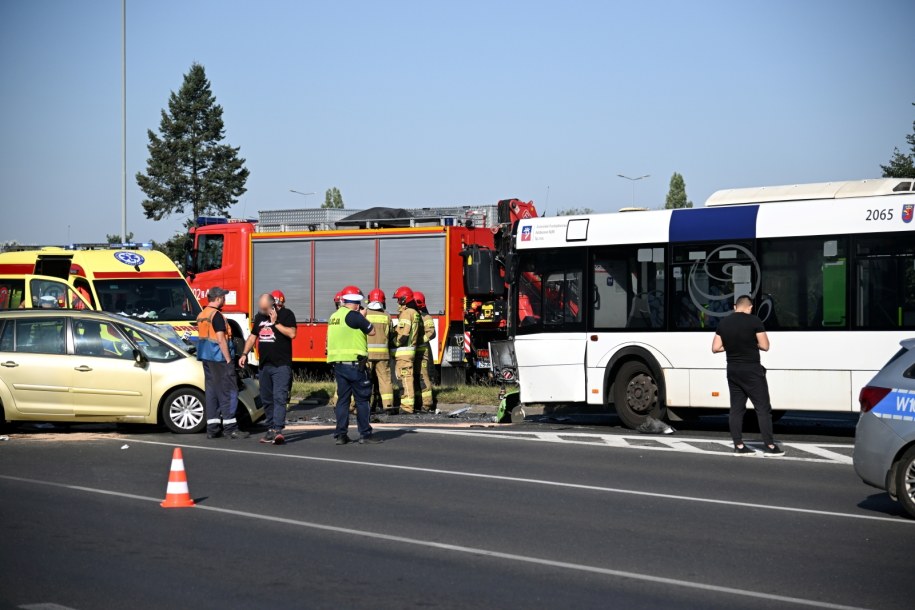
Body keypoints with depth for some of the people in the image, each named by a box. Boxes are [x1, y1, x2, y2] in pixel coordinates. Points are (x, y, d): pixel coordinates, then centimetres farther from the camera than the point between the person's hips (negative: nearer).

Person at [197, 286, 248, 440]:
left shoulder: (201, 315, 15)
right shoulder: (217, 315, -14)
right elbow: (221, 339, -19)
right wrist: (228, 359, -15)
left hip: (206, 358, 9)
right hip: (219, 358, -9)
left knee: (211, 391, 9)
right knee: (228, 392, -6)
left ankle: (212, 428, 8)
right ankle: (230, 428, -8)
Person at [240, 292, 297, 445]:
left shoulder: (286, 314, -2)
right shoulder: (259, 317, 16)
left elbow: (292, 334, -15)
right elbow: (253, 336, 22)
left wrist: (275, 322, -13)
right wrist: (244, 354, 11)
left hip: (281, 365, -7)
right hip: (264, 365, 7)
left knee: (279, 397, -16)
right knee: (266, 400, 8)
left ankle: (277, 429, -25)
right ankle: (271, 429, 14)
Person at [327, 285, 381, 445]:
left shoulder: (334, 316, 13)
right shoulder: (353, 316, -12)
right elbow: (372, 331, -7)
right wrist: (363, 316, 6)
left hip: (338, 363, 8)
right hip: (353, 362, -8)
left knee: (342, 398, 9)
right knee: (362, 399, 0)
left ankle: (341, 435, 7)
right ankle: (365, 434, 2)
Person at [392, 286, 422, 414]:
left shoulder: (406, 313, -14)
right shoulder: (415, 313, 17)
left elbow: (403, 335, -21)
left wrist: (394, 343, -9)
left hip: (403, 350, -10)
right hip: (411, 348, 10)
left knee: (405, 378, -9)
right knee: (407, 378, 14)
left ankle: (407, 406, -10)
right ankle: (407, 404, 18)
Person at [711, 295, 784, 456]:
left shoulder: (723, 323, 4)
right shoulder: (754, 321, -10)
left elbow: (716, 348, 6)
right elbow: (764, 346, -9)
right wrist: (752, 343, 8)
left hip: (733, 370, 5)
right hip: (751, 370, -5)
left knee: (736, 408, 9)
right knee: (763, 408, 0)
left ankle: (739, 446, 8)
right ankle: (769, 446, -2)